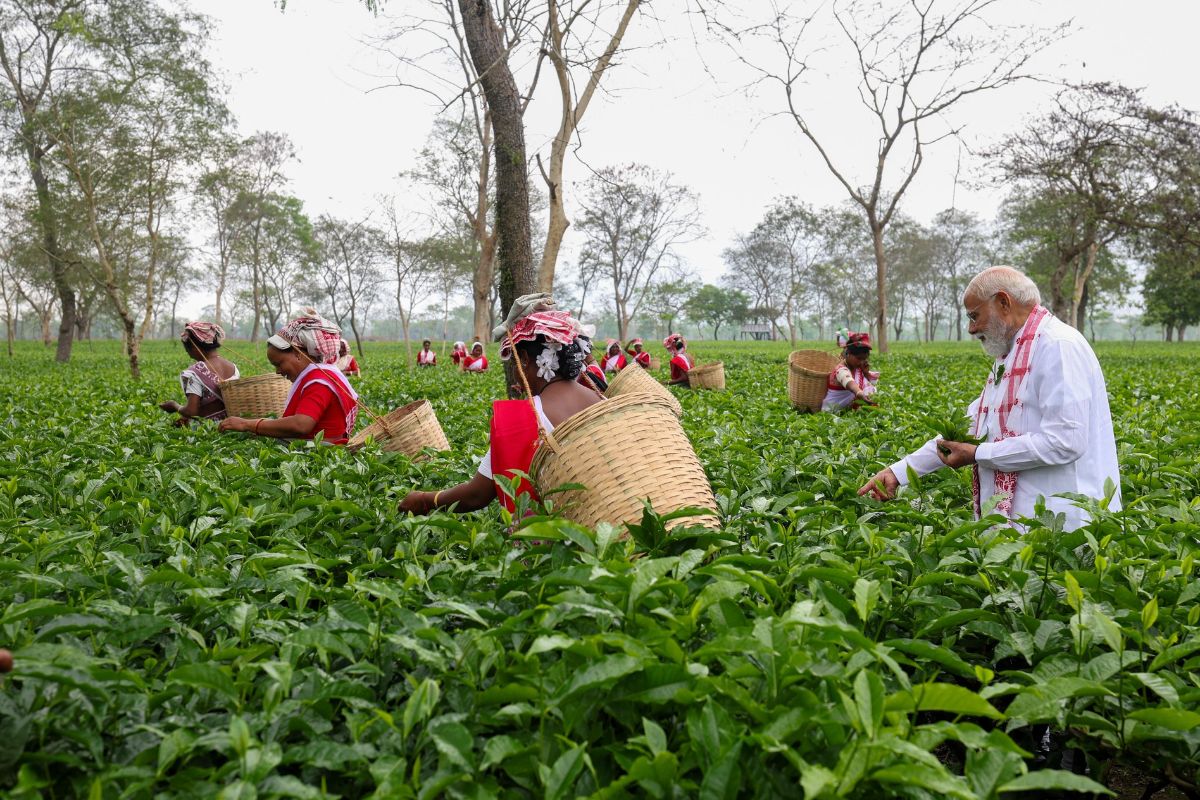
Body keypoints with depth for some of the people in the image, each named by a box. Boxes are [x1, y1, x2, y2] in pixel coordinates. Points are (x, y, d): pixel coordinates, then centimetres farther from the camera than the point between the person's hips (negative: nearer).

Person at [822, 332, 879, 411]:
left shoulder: (857, 367, 4)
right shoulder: (842, 370, -24)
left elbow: (870, 385, 13)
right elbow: (849, 383, -48)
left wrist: (866, 372, -6)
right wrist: (860, 394, -69)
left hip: (848, 407, 8)